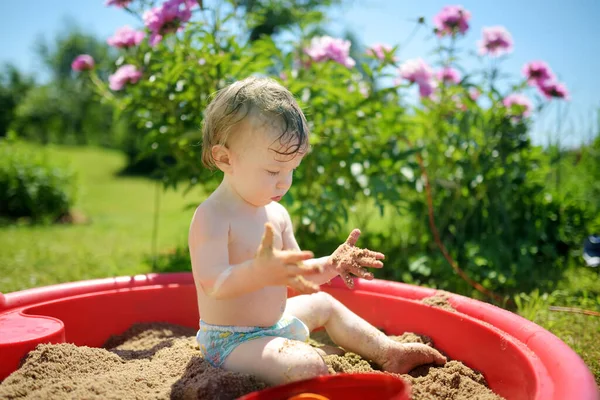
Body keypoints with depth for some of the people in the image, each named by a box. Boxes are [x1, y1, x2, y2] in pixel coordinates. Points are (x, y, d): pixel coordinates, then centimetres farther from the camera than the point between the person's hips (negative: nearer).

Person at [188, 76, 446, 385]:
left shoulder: (276, 214, 3)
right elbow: (213, 284, -34)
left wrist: (331, 265, -10)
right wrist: (260, 272, -52)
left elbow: (296, 274, 8)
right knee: (308, 364, -31)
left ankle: (390, 354, 33)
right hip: (231, 343, -9)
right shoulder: (212, 217, -23)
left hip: (273, 323, 9)